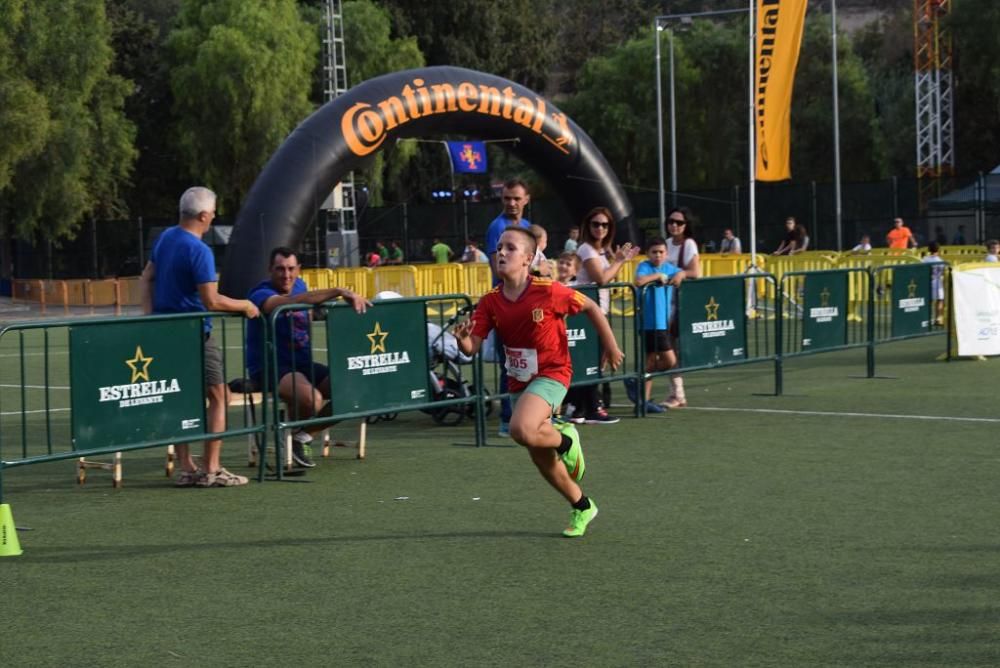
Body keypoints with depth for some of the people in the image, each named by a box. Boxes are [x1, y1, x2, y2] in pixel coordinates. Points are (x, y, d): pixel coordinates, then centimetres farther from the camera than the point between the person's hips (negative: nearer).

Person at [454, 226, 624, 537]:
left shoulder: (548, 291, -18)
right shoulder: (490, 302, -6)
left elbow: (590, 307, -4)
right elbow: (472, 347, -10)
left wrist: (610, 347, 2)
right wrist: (463, 340, -33)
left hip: (551, 374, -6)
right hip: (519, 381, 6)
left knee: (522, 430, -31)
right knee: (540, 457, 13)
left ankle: (565, 440, 1)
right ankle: (582, 507, 34)